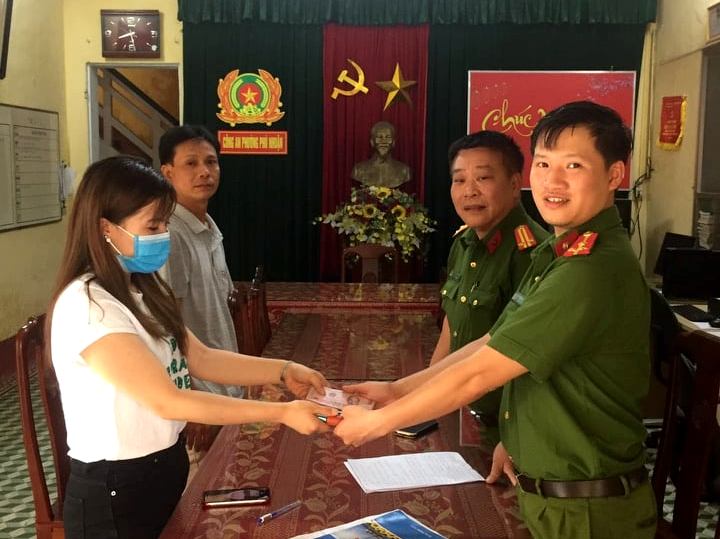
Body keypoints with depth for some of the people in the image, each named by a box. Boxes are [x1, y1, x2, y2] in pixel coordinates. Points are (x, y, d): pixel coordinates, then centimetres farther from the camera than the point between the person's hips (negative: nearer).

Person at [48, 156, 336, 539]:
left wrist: (284, 372, -9)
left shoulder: (144, 289, 5)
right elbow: (167, 402, -27)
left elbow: (200, 359, 4)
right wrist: (281, 413, -26)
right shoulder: (86, 306, -24)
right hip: (114, 492, -8)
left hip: (166, 466, 8)